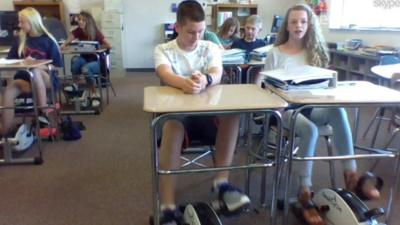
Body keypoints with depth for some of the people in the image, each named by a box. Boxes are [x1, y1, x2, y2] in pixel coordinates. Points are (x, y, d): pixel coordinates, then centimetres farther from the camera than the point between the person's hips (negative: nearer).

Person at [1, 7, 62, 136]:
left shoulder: (48, 41, -3)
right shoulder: (20, 40, 11)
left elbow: (58, 67, -5)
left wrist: (37, 65, -17)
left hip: (47, 79, -4)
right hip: (25, 78, 4)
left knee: (35, 71, -38)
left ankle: (44, 113, -33)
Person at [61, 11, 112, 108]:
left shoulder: (95, 32, -12)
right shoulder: (78, 31, -1)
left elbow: (109, 46, -17)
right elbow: (65, 43, -9)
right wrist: (63, 45, -32)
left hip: (95, 61, -3)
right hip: (84, 59, 3)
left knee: (85, 68, -37)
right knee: (75, 59, -33)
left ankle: (94, 94, -19)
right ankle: (75, 84, -18)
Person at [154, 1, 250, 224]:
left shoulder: (211, 48, 7)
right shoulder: (163, 50, 2)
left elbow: (217, 74, -14)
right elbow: (166, 74, -21)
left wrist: (205, 80, -41)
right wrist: (184, 83, -47)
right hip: (175, 109, -2)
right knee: (172, 125, -37)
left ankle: (222, 181, -20)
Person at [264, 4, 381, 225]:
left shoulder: (314, 51, 13)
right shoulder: (276, 53, 2)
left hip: (310, 105, 3)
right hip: (285, 107, -3)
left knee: (338, 111, -31)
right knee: (310, 130, -36)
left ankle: (351, 174, -29)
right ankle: (304, 193, -29)